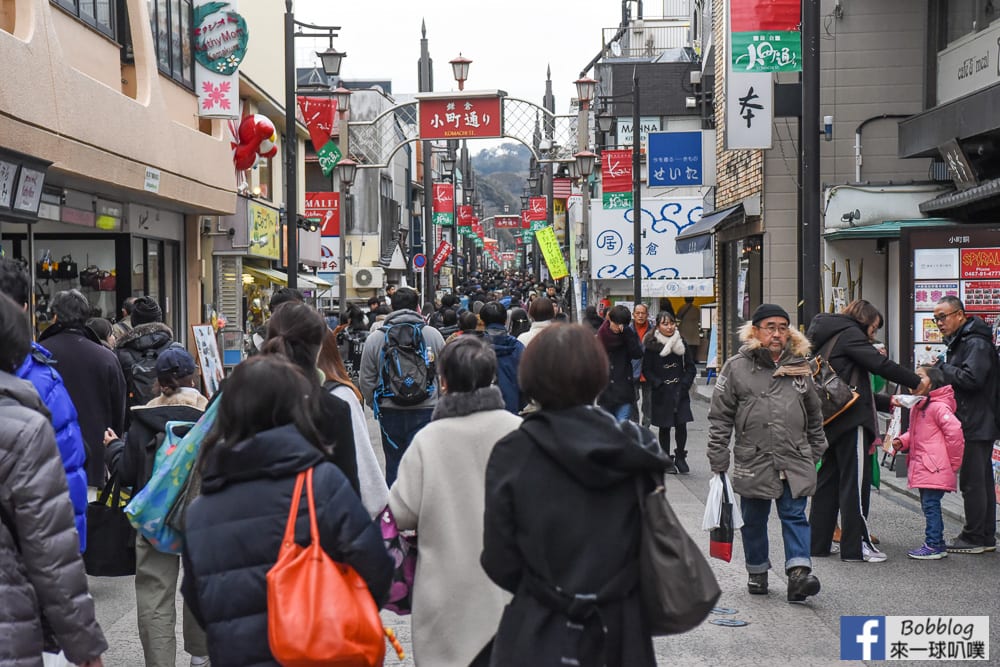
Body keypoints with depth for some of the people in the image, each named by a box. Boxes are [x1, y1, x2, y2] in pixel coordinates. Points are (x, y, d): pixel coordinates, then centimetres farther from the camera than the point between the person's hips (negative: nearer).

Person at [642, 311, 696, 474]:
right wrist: (659, 385, -11)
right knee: (664, 427, 5)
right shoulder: (652, 345, -4)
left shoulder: (681, 343, 5)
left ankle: (680, 457, 11)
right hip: (661, 393, -2)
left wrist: (685, 384, -3)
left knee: (681, 425, -7)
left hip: (680, 392, 2)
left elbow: (690, 367, 9)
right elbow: (647, 370, -3)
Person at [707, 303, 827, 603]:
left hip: (795, 460, 1)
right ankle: (757, 572, 24)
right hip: (753, 462, -1)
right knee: (754, 519, 9)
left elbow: (814, 414, 19)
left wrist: (816, 451, 19)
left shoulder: (800, 366, 8)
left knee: (795, 515, -4)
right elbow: (720, 417, 0)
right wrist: (718, 459, -3)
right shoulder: (737, 367, -2)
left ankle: (799, 572, -9)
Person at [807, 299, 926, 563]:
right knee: (855, 482, -5)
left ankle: (817, 542, 14)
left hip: (829, 421, 9)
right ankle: (855, 546, -3)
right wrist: (917, 382, -6)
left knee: (828, 479, 12)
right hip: (851, 420, -9)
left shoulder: (825, 337, 23)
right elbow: (880, 364, -16)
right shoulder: (849, 333, -6)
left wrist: (886, 402, 21)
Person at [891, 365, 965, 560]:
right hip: (922, 468, 10)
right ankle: (938, 544, 21)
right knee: (929, 505, 13)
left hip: (935, 469, -10)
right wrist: (901, 442, 7)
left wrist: (952, 462, -14)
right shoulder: (918, 406, 17)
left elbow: (954, 432, -21)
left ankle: (933, 546, -2)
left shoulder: (938, 406, -15)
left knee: (930, 505, -7)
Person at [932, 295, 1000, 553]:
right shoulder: (959, 342, 20)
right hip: (974, 424, 11)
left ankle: (974, 538, 0)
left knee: (972, 482, -6)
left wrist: (943, 367, -14)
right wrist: (941, 370, 5)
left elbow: (972, 378, -25)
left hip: (976, 424, -11)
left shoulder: (976, 343, -14)